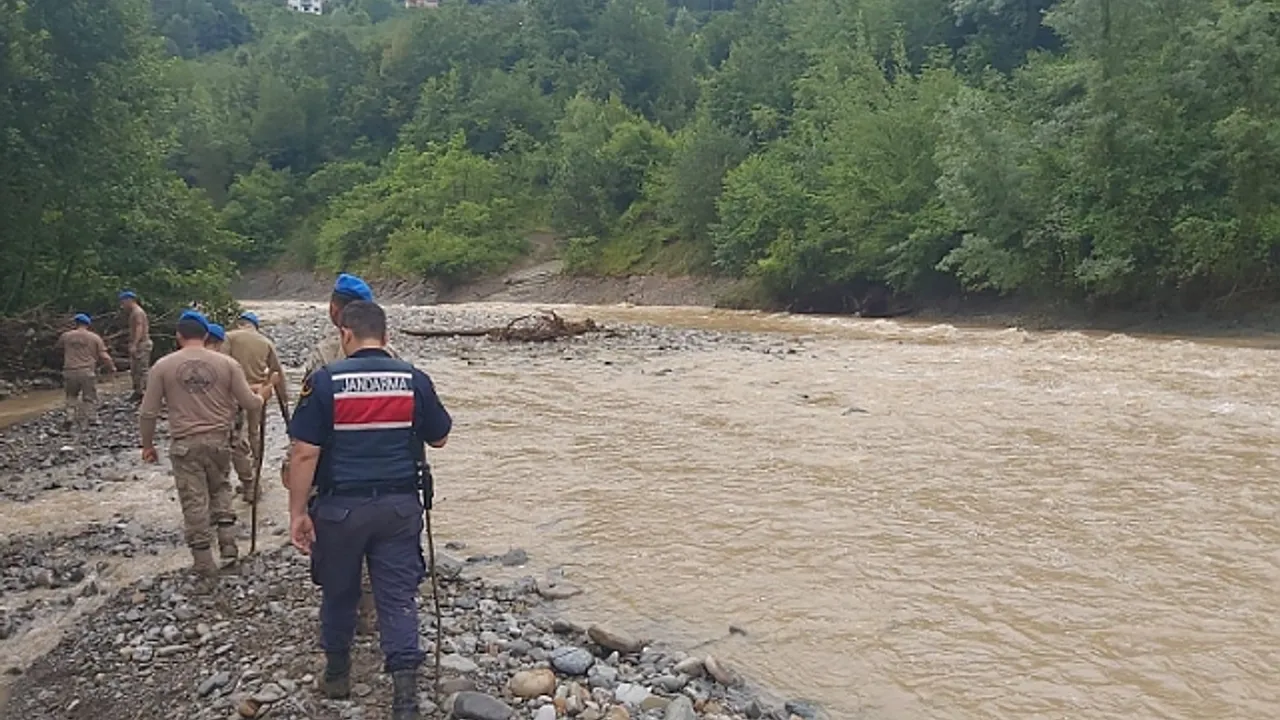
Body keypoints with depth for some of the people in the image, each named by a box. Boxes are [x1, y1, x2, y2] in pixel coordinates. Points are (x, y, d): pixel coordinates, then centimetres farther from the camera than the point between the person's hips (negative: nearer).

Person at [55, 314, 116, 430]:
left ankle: (70, 415, 5)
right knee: (88, 399, 7)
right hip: (87, 372, -2)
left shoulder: (66, 336, 7)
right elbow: (104, 356, -2)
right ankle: (83, 424, 2)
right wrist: (112, 367, 13)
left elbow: (56, 346, 28)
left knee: (71, 395, 24)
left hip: (70, 371, 2)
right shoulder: (95, 338, 1)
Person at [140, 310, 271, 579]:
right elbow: (250, 402, 1)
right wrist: (262, 398, 24)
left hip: (184, 443, -1)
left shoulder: (163, 366, -3)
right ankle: (227, 541, 11)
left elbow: (148, 412, -1)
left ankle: (204, 561, 13)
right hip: (218, 439, 1)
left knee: (194, 501, 6)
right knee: (220, 488, 24)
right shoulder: (226, 363, -2)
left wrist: (147, 444, 13)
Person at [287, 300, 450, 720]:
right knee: (399, 596, 5)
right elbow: (439, 438, 10)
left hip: (341, 506, -1)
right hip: (399, 505, 1)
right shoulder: (414, 379, -2)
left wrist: (298, 512, -4)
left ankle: (337, 674, 36)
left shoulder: (325, 381, -9)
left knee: (339, 593, 18)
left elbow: (305, 453, -11)